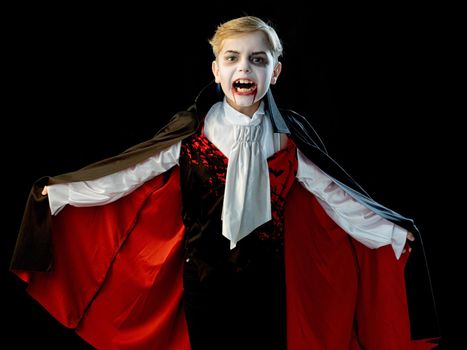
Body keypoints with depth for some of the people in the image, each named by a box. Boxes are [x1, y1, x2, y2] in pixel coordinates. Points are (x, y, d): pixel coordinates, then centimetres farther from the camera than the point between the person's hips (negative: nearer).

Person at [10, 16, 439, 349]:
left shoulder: (289, 136, -6)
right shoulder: (190, 133, -9)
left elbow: (335, 194, -1)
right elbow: (127, 175, -6)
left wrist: (393, 232, 0)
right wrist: (60, 191, -6)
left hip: (266, 276, 1)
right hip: (204, 275, 0)